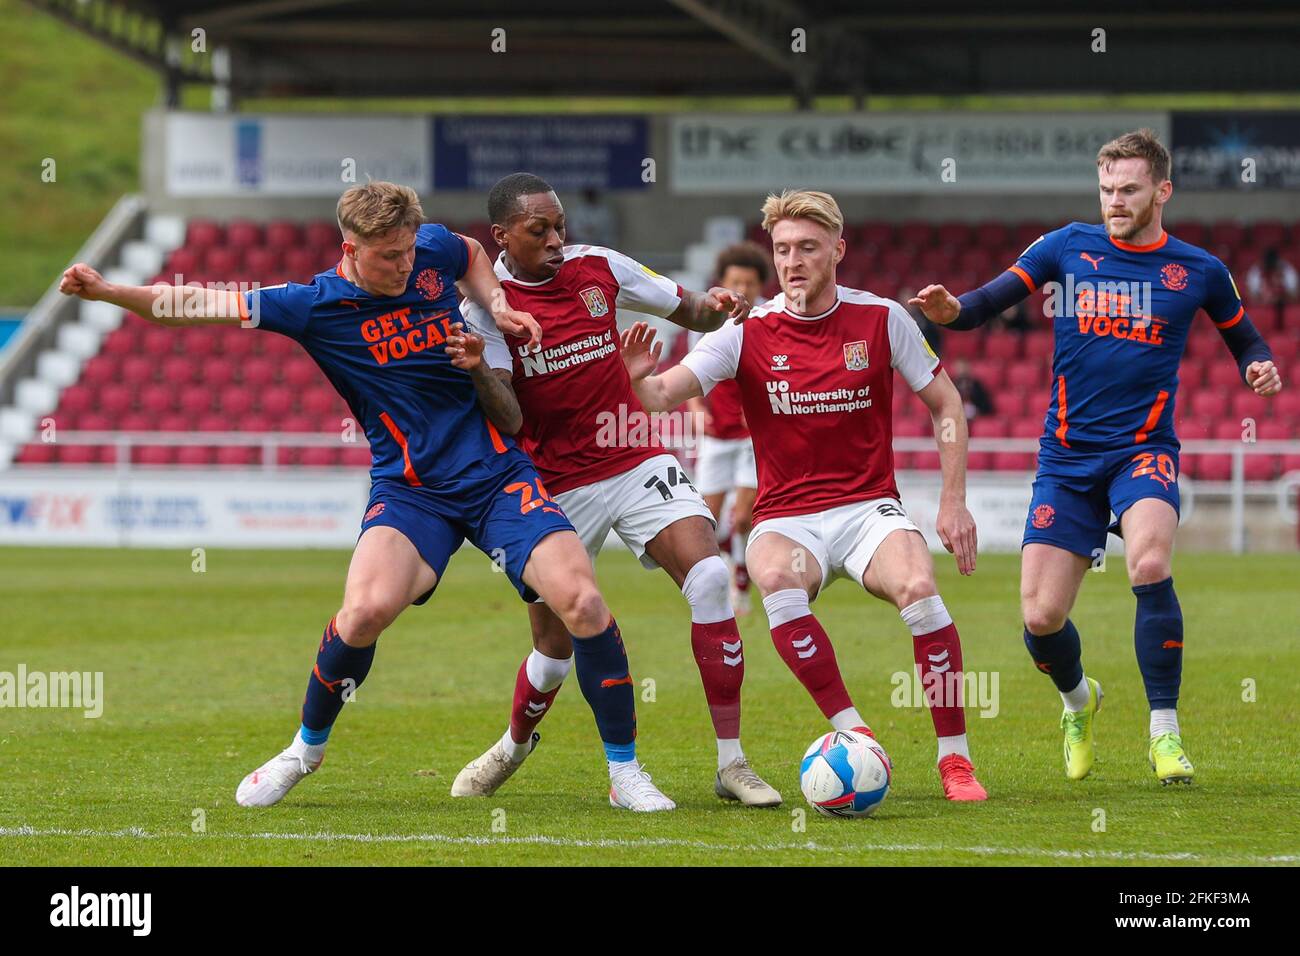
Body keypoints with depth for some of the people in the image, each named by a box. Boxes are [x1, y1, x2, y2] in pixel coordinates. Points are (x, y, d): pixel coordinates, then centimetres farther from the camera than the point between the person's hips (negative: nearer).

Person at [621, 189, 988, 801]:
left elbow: (945, 405, 9)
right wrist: (641, 379, -37)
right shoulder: (748, 333, -2)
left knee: (919, 590, -31)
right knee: (776, 579, -36)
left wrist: (953, 501, 0)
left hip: (869, 508, 0)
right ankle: (853, 735, -27)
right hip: (785, 519, 0)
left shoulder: (882, 319, 0)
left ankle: (954, 758, -16)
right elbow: (664, 396, -13)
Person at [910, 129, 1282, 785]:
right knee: (1041, 618, -5)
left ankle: (1165, 731, -17)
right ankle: (1078, 702, 31)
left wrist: (1259, 366, -4)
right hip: (1067, 455, 2)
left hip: (1143, 449, -2)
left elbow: (1242, 336, 19)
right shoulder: (1067, 247, 4)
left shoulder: (1198, 271, 4)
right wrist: (951, 310, -24)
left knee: (1149, 565, -31)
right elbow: (989, 300, -1)